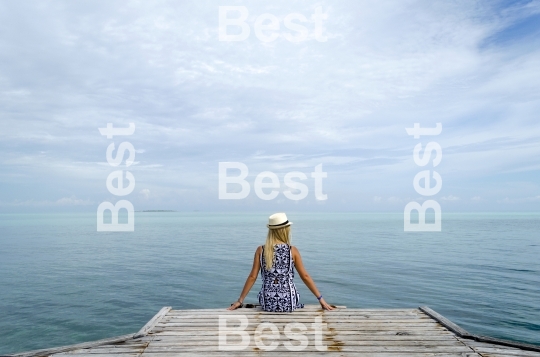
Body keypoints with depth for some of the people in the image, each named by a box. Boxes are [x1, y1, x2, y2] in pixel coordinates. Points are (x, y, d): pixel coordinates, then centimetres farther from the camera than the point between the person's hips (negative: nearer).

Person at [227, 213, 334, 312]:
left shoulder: (261, 250, -3)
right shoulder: (292, 251, -6)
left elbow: (252, 277, -2)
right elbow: (305, 277, -3)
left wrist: (240, 300, 6)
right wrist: (321, 299, 5)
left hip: (268, 303, 1)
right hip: (288, 303, -1)